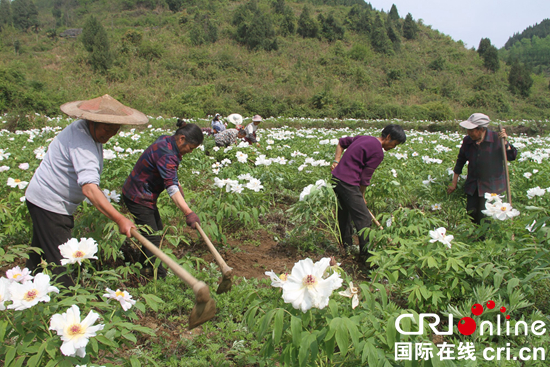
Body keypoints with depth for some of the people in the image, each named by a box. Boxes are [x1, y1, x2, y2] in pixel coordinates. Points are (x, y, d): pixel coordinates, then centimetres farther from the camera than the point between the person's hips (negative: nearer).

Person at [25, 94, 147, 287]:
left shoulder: (86, 130, 4)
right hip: (49, 204, -10)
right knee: (60, 263, -8)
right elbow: (89, 188, -39)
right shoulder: (81, 143, -28)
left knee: (39, 257, 23)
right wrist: (119, 219, -44)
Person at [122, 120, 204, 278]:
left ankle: (145, 266, 33)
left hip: (145, 196, 11)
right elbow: (171, 187, -39)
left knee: (157, 231, 19)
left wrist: (177, 184, 13)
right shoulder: (167, 154, -29)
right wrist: (188, 213, -46)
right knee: (153, 238, -8)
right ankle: (160, 277, -1)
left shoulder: (166, 140, 3)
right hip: (138, 198, -11)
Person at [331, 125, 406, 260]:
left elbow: (341, 142, 28)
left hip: (336, 177, 10)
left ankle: (347, 244, 36)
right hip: (348, 183, -10)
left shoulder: (363, 138, 15)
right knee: (364, 219, -3)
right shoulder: (378, 152, -12)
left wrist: (337, 161, 20)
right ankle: (366, 253, 3)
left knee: (344, 213, 22)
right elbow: (365, 178, -10)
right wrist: (361, 196, 4)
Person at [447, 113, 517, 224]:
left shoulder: (496, 139, -11)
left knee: (484, 218, -9)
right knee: (471, 215, 5)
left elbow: (512, 156, -6)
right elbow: (460, 161, 10)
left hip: (492, 186, -4)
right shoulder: (467, 140, -1)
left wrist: (505, 143, -22)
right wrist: (454, 183, 11)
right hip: (472, 185, 4)